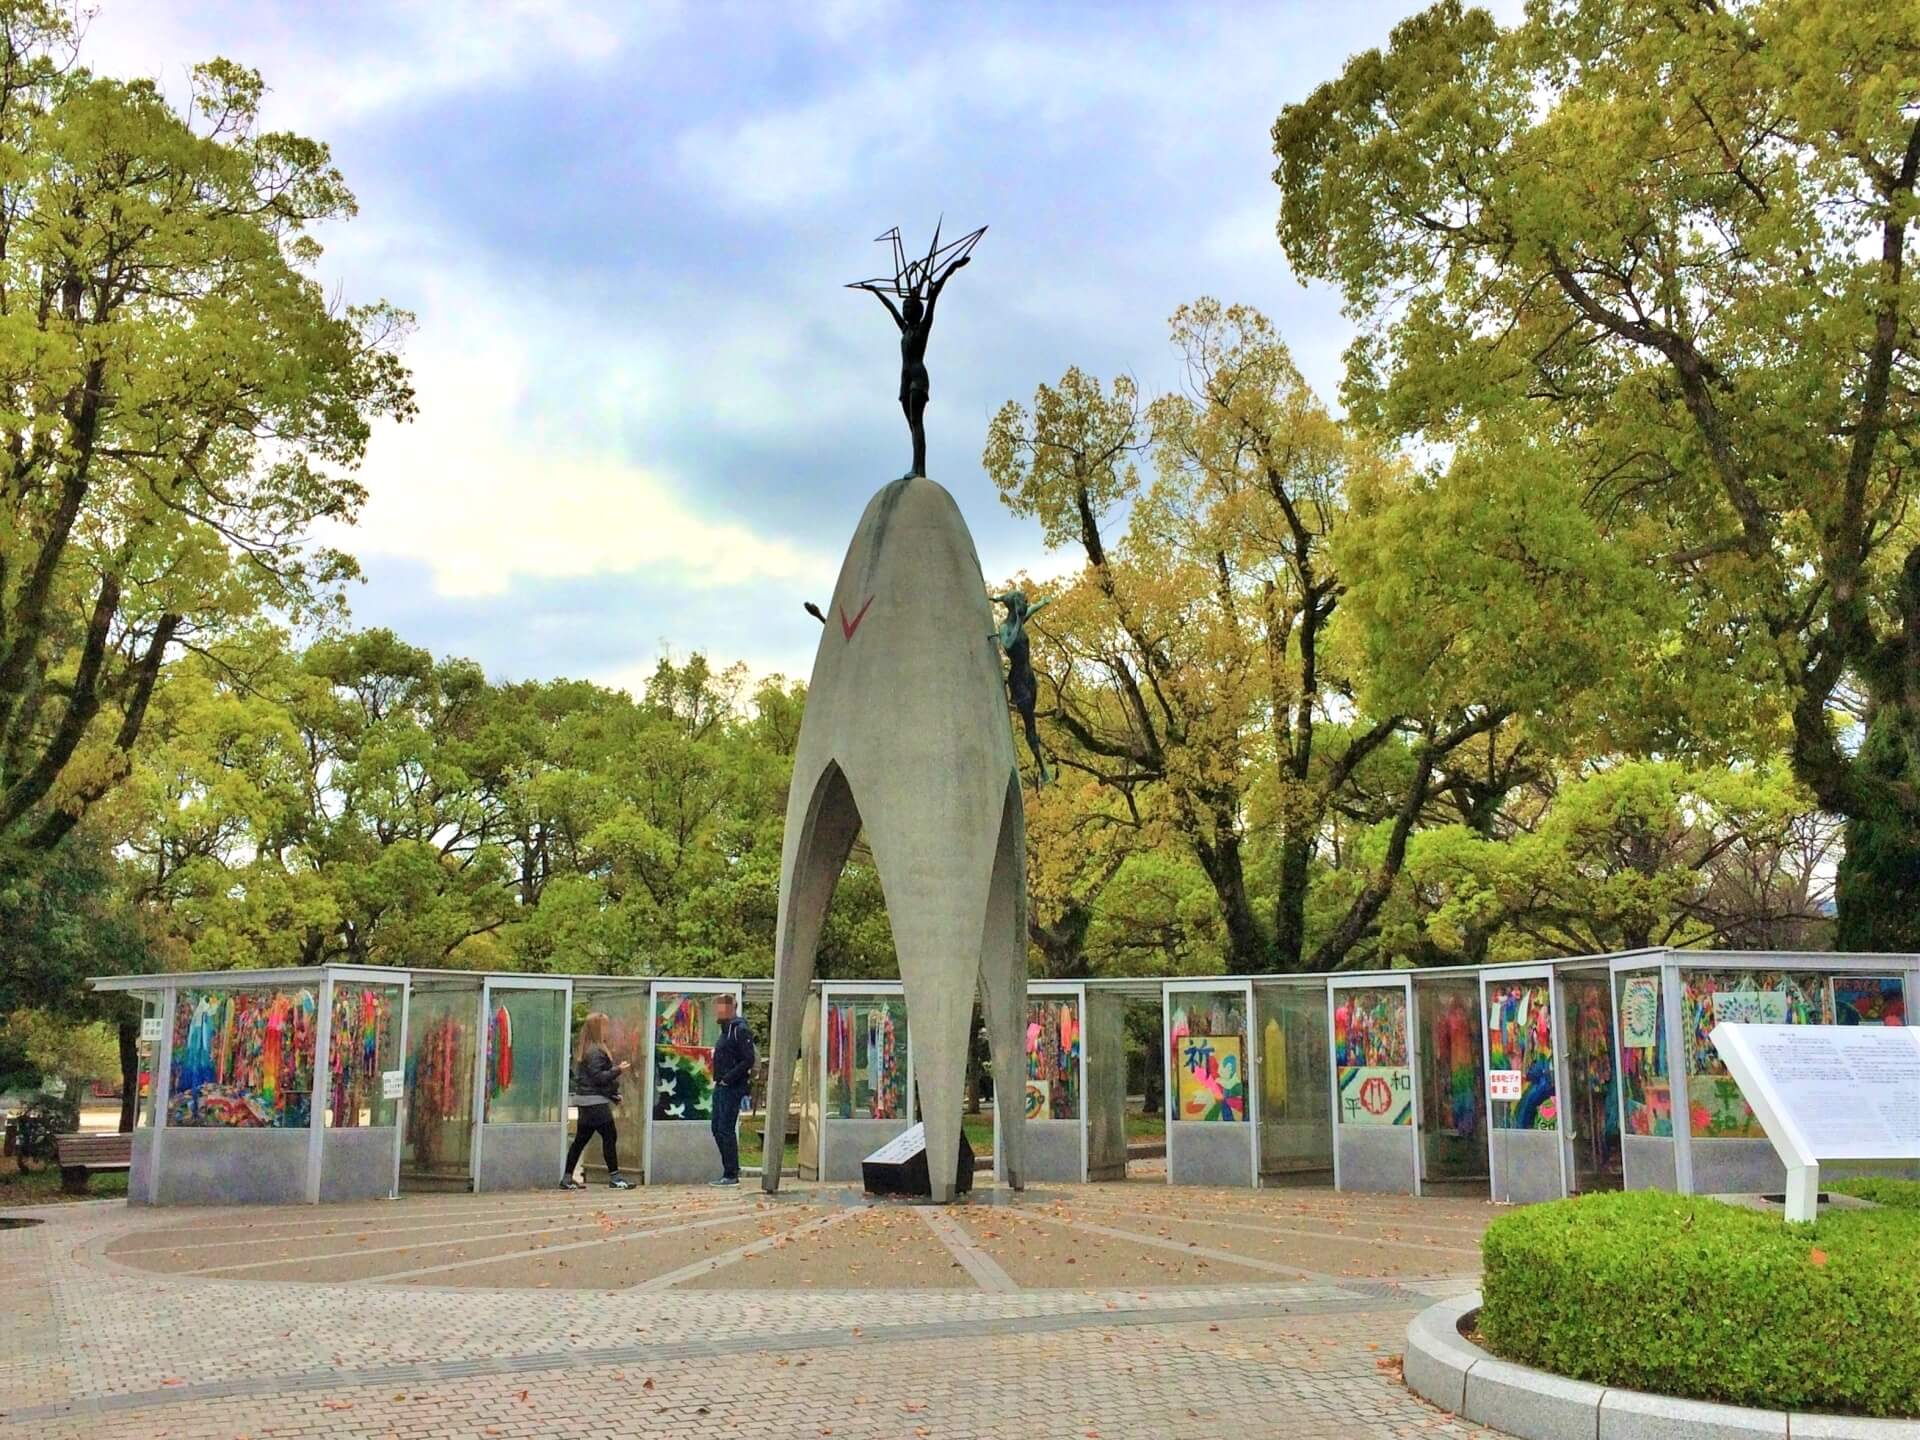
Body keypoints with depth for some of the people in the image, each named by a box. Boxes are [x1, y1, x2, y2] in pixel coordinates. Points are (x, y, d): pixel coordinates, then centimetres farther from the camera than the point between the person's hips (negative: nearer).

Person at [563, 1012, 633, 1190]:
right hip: (595, 1101, -10)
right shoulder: (595, 1051, -16)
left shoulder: (584, 1048, 15)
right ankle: (614, 1177, 0)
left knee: (581, 1139, 11)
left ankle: (567, 1178, 14)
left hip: (586, 1101, 10)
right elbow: (598, 1077, -21)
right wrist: (618, 1070, -15)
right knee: (610, 1136, -4)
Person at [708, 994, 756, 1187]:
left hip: (733, 1087, -10)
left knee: (726, 1130, -7)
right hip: (721, 1087, 10)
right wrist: (718, 1079, 10)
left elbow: (748, 1060, -19)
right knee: (717, 1129, 11)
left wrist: (728, 1078, -19)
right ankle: (731, 1169, 19)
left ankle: (731, 1175, -1)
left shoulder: (740, 1030, -13)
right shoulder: (725, 1030, 16)